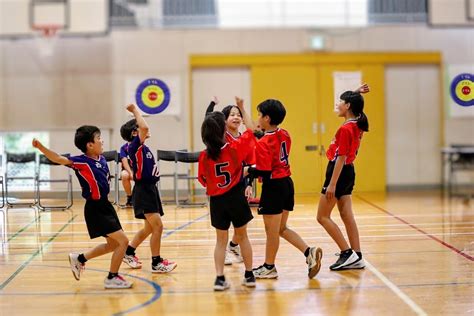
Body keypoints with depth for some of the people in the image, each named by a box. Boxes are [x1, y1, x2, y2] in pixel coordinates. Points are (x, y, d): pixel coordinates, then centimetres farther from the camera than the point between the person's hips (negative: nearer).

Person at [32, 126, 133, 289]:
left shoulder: (102, 159, 5)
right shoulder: (81, 161, -17)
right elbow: (58, 159, -30)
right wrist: (40, 147, -44)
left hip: (105, 205, 9)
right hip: (95, 209, -9)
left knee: (112, 244, 20)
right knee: (123, 241, -8)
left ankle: (79, 259, 35)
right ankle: (112, 278, 6)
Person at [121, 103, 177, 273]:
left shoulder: (143, 147, 11)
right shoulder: (134, 146, -14)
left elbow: (144, 128, 33)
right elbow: (145, 127, -30)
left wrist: (135, 111, 25)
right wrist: (135, 110, -18)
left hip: (150, 189, 10)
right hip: (143, 191, -10)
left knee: (150, 228, 19)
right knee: (158, 226, -10)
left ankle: (128, 252, 32)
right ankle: (156, 263, -2)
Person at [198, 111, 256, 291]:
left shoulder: (204, 156, -10)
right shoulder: (235, 148, -12)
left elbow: (202, 179, 4)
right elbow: (250, 132, 4)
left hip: (217, 201, 1)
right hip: (236, 198, -1)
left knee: (221, 240, 11)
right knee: (242, 237, 15)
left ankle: (219, 278, 0)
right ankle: (249, 275, 22)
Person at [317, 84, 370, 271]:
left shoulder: (345, 129, -19)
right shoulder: (357, 125, 7)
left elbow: (341, 158, -22)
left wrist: (332, 184, -22)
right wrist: (357, 93, 11)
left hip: (339, 172, -9)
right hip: (348, 172, 9)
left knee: (323, 217, -1)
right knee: (347, 216, 10)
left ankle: (348, 253, -5)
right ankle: (356, 258, 10)